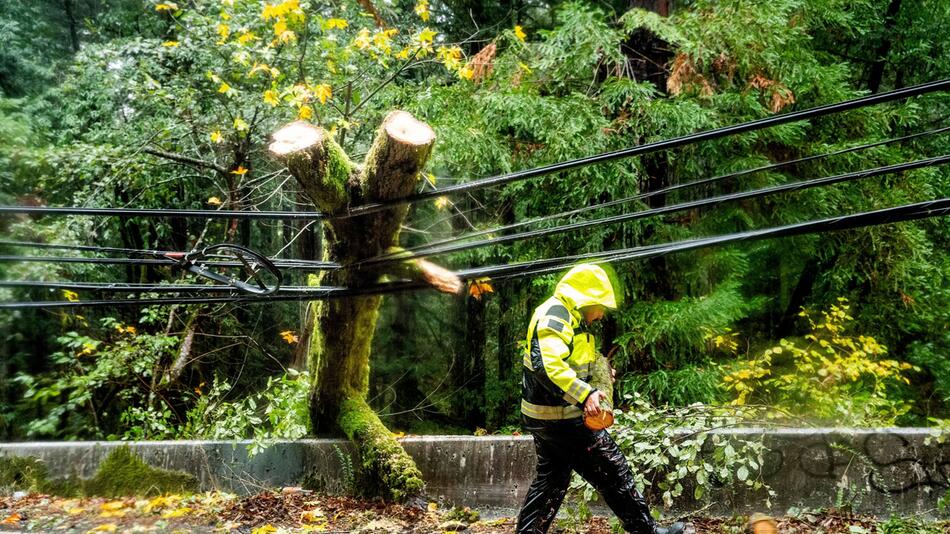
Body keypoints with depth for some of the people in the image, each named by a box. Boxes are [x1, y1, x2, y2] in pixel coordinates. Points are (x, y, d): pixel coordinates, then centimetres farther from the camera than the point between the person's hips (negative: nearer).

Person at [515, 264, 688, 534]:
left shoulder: (567, 317, 15)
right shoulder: (555, 316, -19)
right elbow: (547, 364, -34)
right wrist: (584, 394, -41)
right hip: (562, 417, -10)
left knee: (552, 479, 17)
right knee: (613, 469, 1)